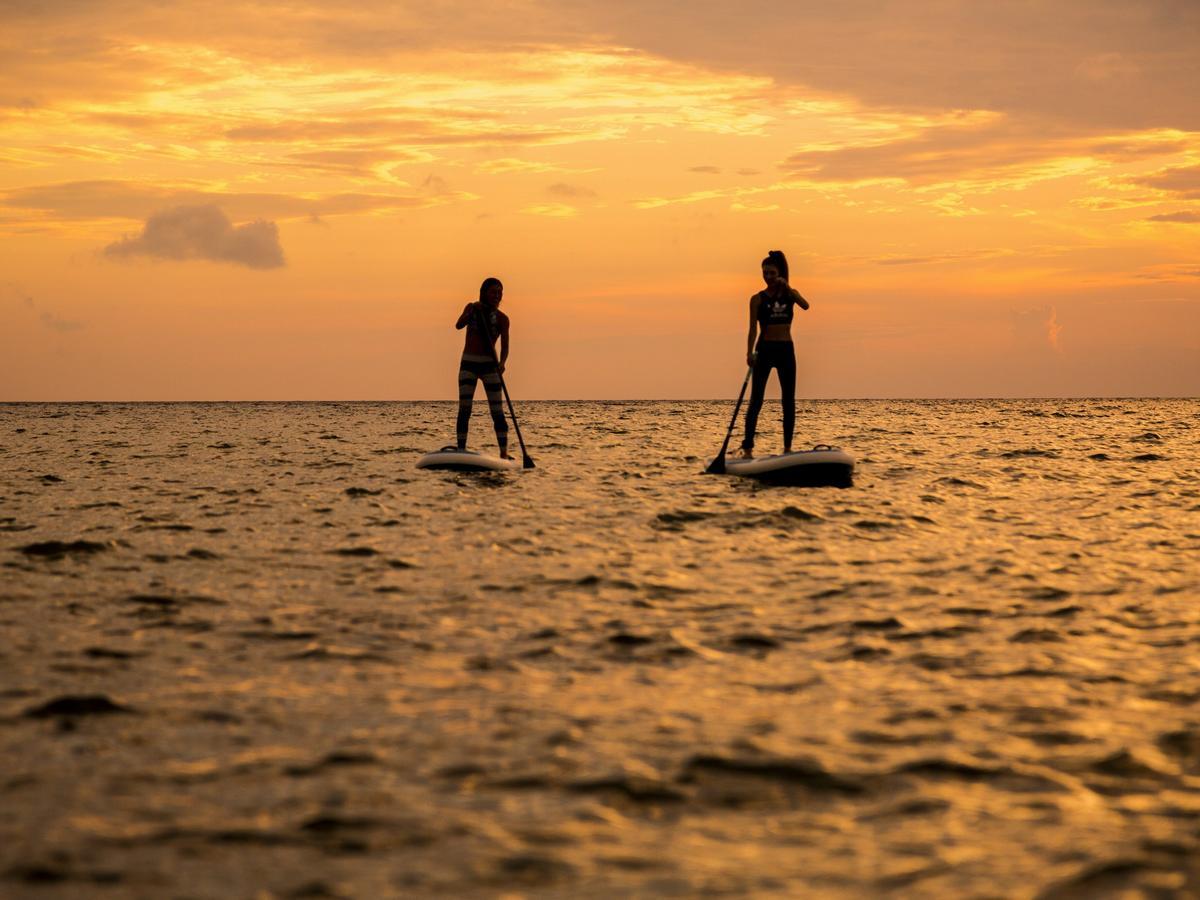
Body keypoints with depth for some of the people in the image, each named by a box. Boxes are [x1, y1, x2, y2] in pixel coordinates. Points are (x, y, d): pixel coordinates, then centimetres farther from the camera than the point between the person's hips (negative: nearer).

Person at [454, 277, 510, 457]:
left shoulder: (502, 318, 0)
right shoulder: (471, 308, 5)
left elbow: (505, 347, -8)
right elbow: (459, 325, -12)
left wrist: (502, 363, -28)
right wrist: (473, 311, -28)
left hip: (489, 366, -1)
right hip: (468, 364, 1)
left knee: (497, 411, -6)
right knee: (464, 409, -7)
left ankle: (504, 452, -5)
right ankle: (460, 451, -7)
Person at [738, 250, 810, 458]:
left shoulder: (790, 293, 7)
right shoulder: (758, 299, 1)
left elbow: (805, 305, -13)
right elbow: (753, 328, -6)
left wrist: (787, 287, -20)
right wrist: (750, 353, -18)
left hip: (786, 350, 3)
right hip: (765, 349, -3)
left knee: (789, 401, 3)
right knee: (756, 400, -8)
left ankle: (788, 447, 9)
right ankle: (747, 447, -10)